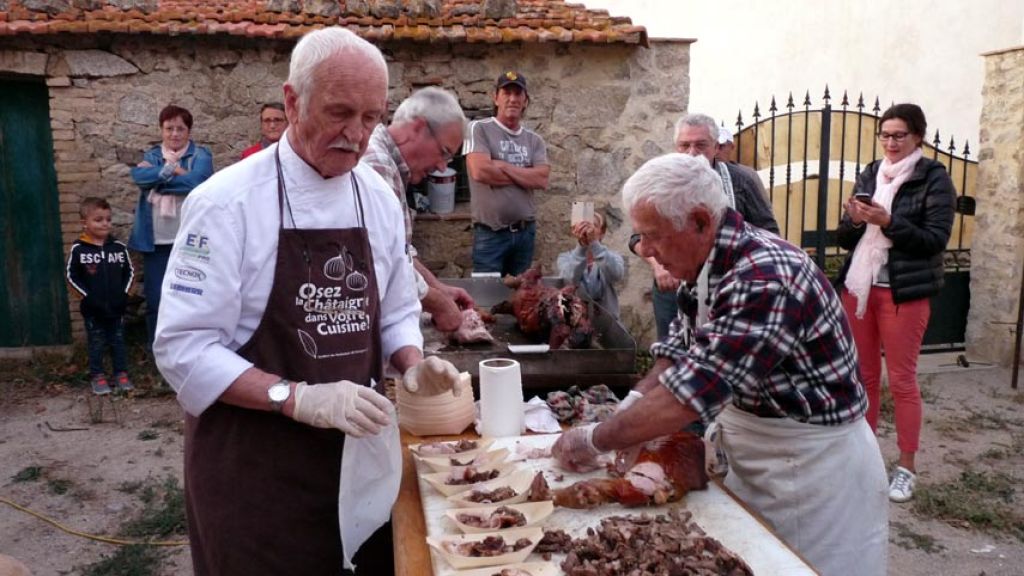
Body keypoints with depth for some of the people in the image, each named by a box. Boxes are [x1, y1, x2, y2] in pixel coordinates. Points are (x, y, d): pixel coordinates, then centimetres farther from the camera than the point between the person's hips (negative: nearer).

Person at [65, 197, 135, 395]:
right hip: (93, 308, -2)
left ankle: (121, 374, 21)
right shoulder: (78, 249, -9)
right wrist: (88, 296, -11)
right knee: (96, 343, 9)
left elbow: (129, 272, 6)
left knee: (118, 341, 11)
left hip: (116, 307, 2)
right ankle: (97, 376, 20)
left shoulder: (119, 247, -3)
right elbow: (72, 276, -4)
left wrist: (123, 294, -4)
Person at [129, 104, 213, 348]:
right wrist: (172, 169, -15)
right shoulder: (151, 156, 14)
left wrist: (156, 177, -9)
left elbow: (195, 181, -17)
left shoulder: (201, 155, 3)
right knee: (155, 301, 6)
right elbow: (139, 176, -8)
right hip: (156, 241, 3)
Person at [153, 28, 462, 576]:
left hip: (352, 452, 6)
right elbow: (184, 349, -18)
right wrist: (298, 398, -27)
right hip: (250, 462, -5)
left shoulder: (379, 200, 2)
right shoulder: (227, 202, -16)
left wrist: (413, 366, -9)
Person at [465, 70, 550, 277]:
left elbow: (542, 180, -5)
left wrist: (502, 166, -11)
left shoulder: (534, 140, 9)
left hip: (525, 232, 5)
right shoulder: (479, 129, -4)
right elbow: (480, 171, -18)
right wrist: (525, 176, -6)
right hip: (490, 234, -4)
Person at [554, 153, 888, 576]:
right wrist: (632, 405, -7)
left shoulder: (767, 279, -30)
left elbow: (694, 389, -33)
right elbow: (682, 349, 9)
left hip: (814, 469, -8)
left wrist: (595, 441, -23)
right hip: (759, 463, 8)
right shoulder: (713, 263, -2)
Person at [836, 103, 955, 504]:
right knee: (863, 375, 11)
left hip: (904, 291, -5)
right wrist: (854, 221, -12)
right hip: (859, 287, 5)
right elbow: (845, 239, 10)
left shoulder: (934, 178, -4)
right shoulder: (869, 174, 10)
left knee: (902, 379, 0)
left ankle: (906, 467, 12)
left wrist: (888, 222, -22)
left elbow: (936, 239, -11)